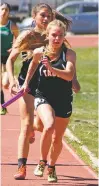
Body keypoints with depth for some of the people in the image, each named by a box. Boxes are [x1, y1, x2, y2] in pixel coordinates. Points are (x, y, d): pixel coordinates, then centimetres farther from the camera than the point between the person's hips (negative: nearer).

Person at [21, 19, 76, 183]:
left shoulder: (69, 54, -12)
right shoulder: (39, 53, -6)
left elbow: (69, 75, -26)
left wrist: (52, 69, -39)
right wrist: (27, 81, 20)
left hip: (64, 101, 1)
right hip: (43, 97, -1)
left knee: (57, 139, 11)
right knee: (49, 126, -30)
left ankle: (51, 167, 39)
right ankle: (42, 162, -8)